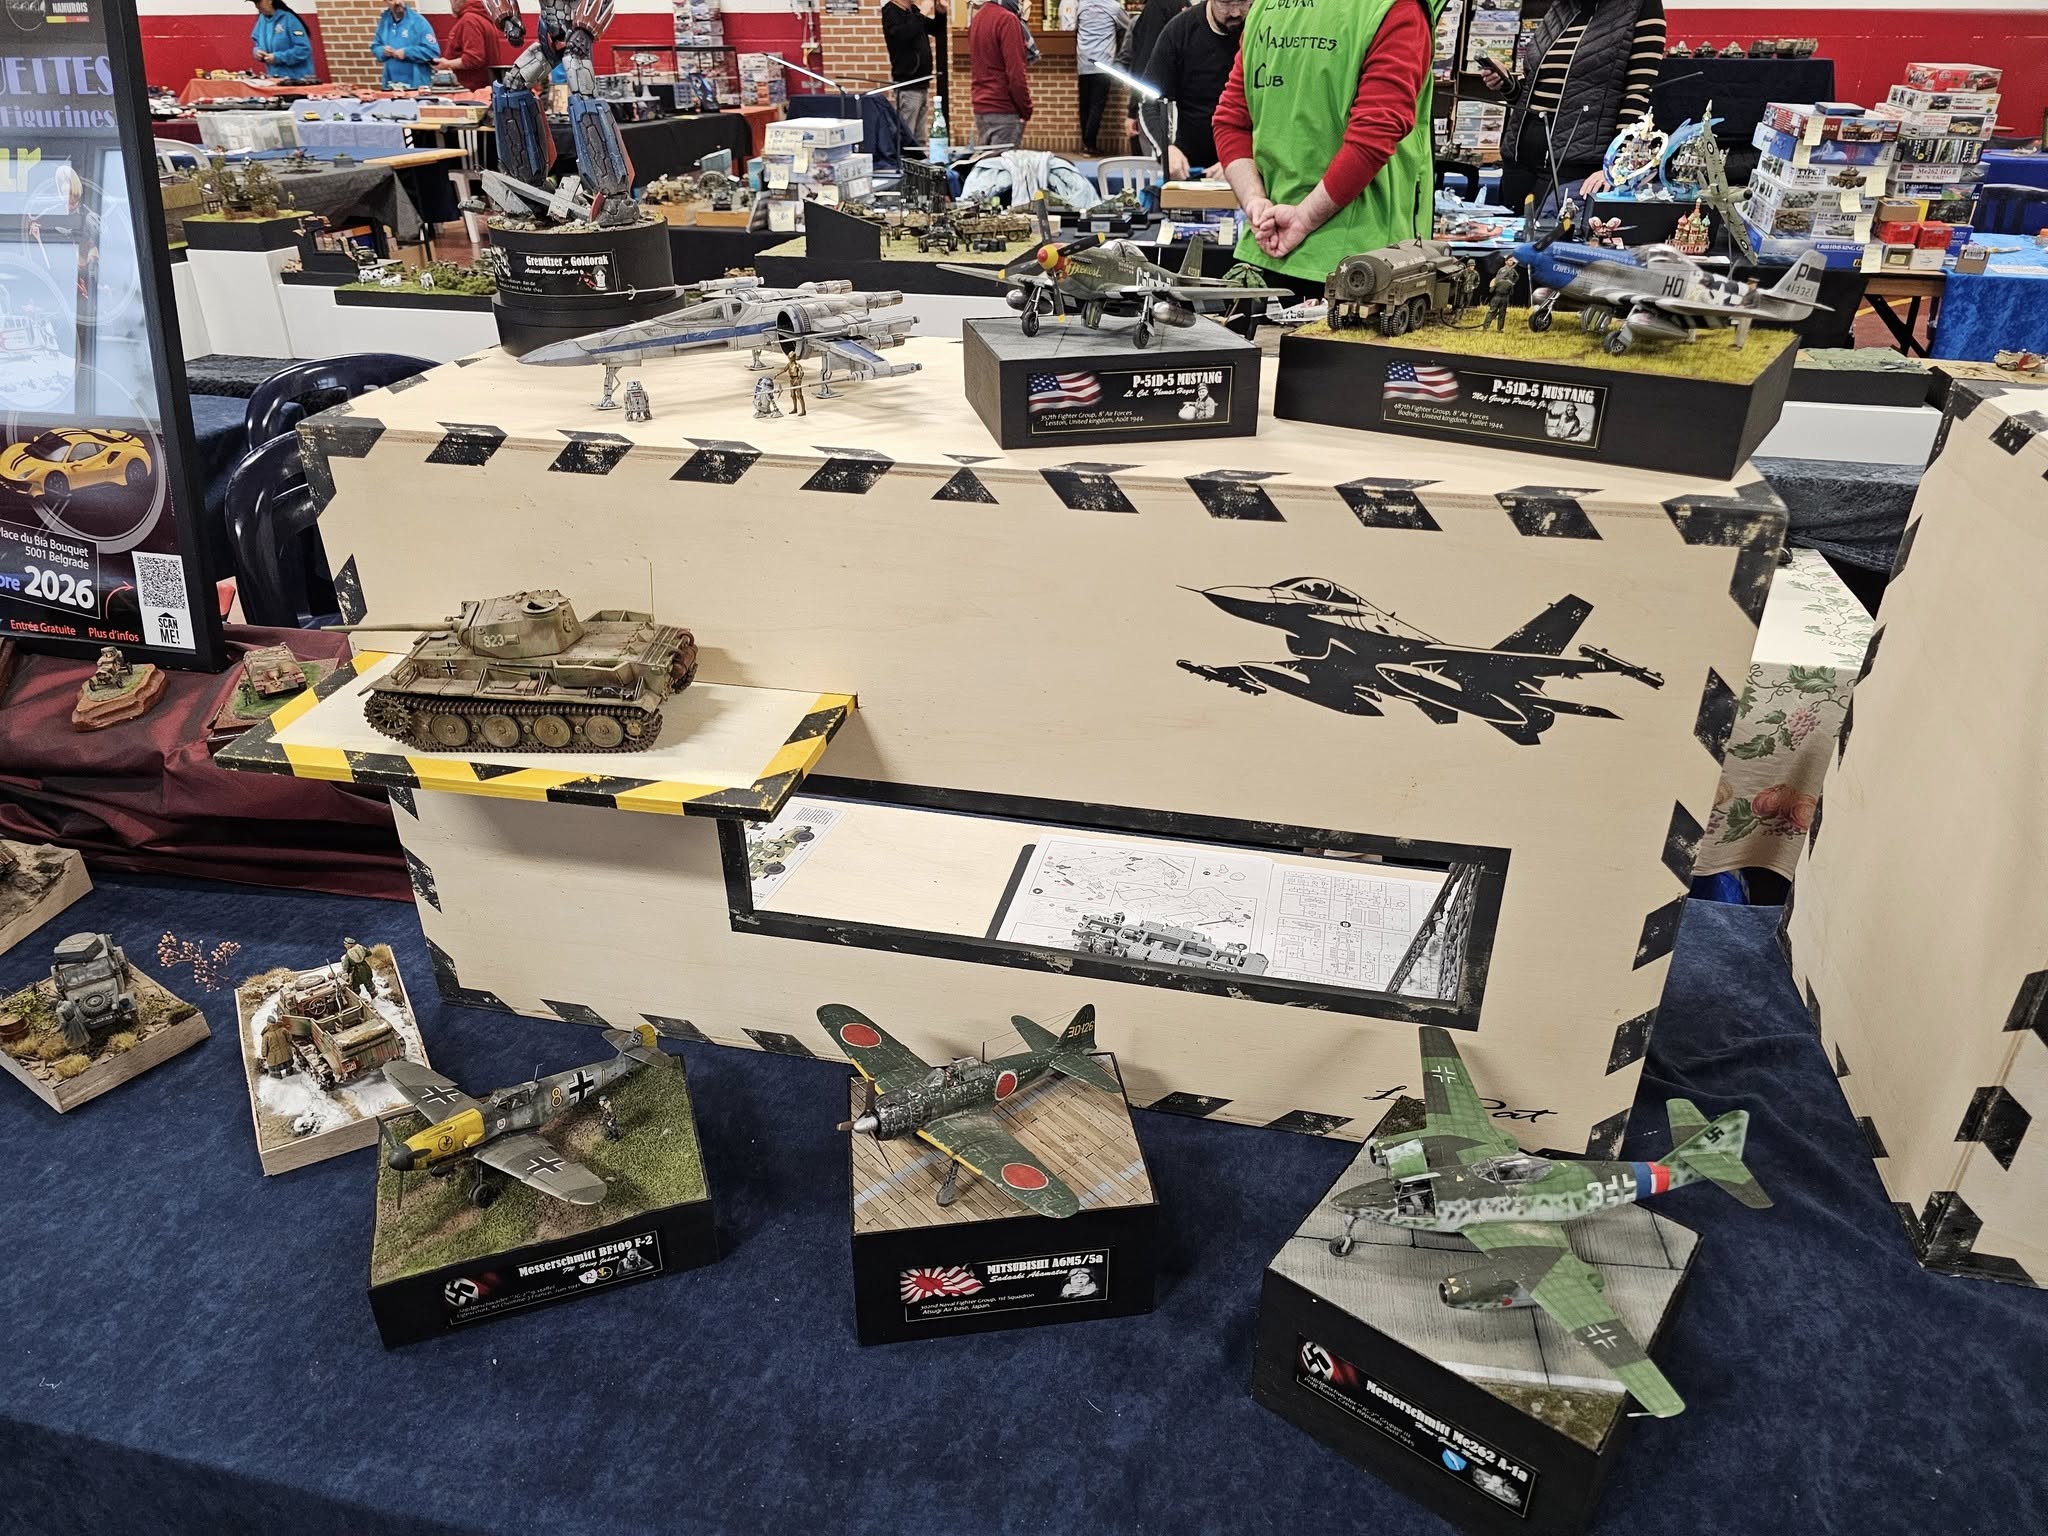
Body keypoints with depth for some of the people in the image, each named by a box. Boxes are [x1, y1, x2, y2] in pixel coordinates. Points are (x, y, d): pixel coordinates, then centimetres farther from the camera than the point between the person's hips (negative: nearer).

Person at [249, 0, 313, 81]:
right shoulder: (262, 19, 10)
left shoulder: (289, 18, -12)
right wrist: (257, 51, -3)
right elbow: (257, 43, 21)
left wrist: (278, 57, -19)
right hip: (273, 78, 6)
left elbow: (304, 50, -18)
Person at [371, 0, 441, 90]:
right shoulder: (384, 21, 10)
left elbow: (433, 51, -14)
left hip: (417, 84, -5)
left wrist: (406, 52, -18)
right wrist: (383, 51, -6)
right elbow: (375, 47, 17)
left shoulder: (418, 21, -7)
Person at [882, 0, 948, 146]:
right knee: (906, 138, -11)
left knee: (919, 139, 11)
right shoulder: (891, 12, -8)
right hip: (908, 86, -8)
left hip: (922, 84, 8)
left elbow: (937, 31, 23)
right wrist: (922, 15, -24)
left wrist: (940, 13, 6)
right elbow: (903, 35, -28)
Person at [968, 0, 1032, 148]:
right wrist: (1026, 109, -9)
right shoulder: (1006, 19, -13)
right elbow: (1015, 72, -16)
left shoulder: (976, 18, 12)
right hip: (1004, 110, -8)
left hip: (980, 108, 8)